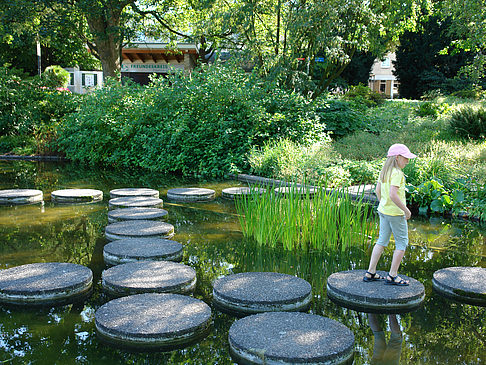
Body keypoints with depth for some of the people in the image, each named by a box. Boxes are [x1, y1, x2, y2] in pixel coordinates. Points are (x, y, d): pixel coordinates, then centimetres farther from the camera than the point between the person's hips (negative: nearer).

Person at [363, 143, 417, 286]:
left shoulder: (384, 171, 8)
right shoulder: (396, 173, -19)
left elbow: (378, 190, 14)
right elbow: (393, 194, -27)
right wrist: (406, 210, -19)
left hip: (383, 211, 9)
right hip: (396, 213, -9)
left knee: (382, 241, 14)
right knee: (402, 242, 4)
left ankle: (370, 273, 16)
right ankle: (392, 276, 7)